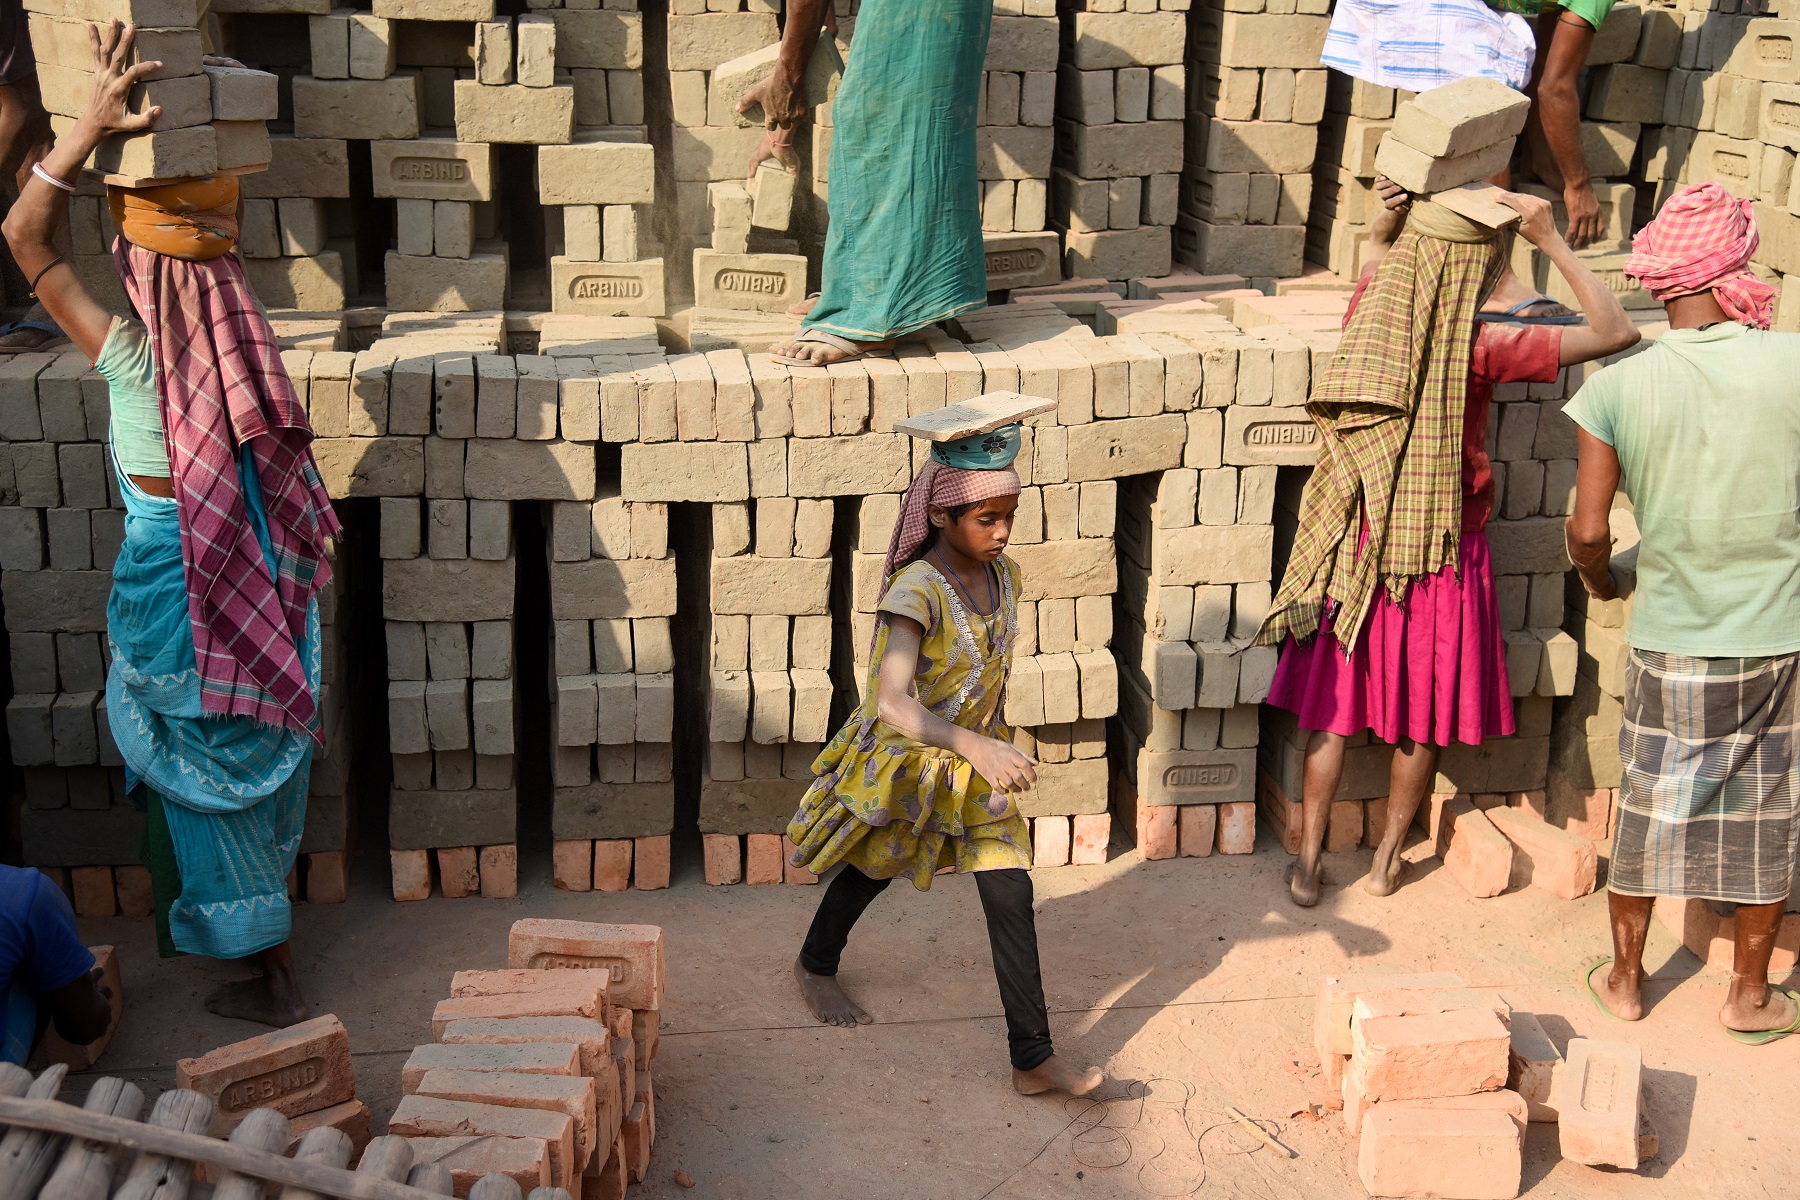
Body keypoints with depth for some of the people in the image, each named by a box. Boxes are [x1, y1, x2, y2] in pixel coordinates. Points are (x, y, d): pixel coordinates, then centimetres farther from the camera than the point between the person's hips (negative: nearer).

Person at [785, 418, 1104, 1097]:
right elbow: (890, 700, -43)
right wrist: (977, 746, -54)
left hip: (974, 765, 5)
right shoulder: (916, 591, -30)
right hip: (903, 758, -5)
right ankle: (815, 966, 49)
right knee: (872, 869, 18)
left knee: (1011, 895, 2)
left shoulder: (1002, 576, -8)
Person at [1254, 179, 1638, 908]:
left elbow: (1379, 257, 19)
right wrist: (1552, 243, -16)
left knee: (1334, 711, 13)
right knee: (1422, 720, 15)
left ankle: (1308, 861, 19)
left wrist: (1389, 222, -1)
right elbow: (1615, 332, -20)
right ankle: (1388, 859, 28)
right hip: (1441, 557, -3)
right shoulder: (1479, 349, -21)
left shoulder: (1368, 314, -7)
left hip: (1358, 549, 3)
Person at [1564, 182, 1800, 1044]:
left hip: (1670, 642, 1)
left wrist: (1600, 581, 9)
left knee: (1648, 809, 17)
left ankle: (1624, 978, 31)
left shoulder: (1616, 390, -11)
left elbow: (1588, 530, -11)